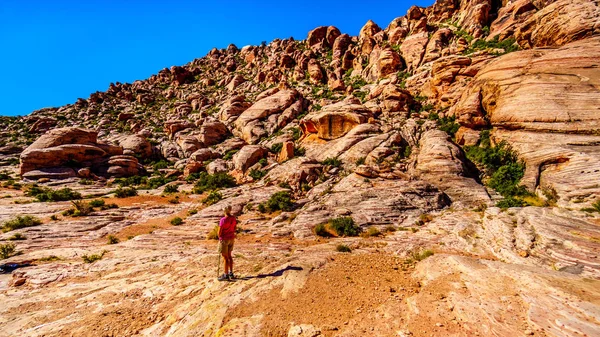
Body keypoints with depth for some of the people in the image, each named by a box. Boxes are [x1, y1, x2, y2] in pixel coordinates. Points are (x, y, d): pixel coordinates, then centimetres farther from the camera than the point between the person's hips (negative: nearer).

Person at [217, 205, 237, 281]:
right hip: (231, 238, 7)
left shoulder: (223, 220, -22)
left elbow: (219, 231, -17)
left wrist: (219, 237, 2)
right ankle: (231, 273, 27)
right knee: (229, 256, 19)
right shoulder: (233, 218, -2)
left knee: (225, 257, 4)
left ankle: (226, 275, 14)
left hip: (224, 239, -7)